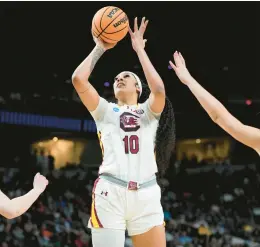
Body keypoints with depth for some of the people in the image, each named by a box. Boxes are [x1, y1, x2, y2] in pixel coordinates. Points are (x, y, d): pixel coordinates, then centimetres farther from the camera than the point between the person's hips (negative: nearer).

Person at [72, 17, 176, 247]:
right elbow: (78, 79, 5)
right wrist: (100, 48, 16)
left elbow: (159, 89, -5)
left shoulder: (149, 111, 18)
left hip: (146, 194, 0)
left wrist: (139, 49, 5)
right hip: (110, 192, 0)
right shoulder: (105, 110, 20)